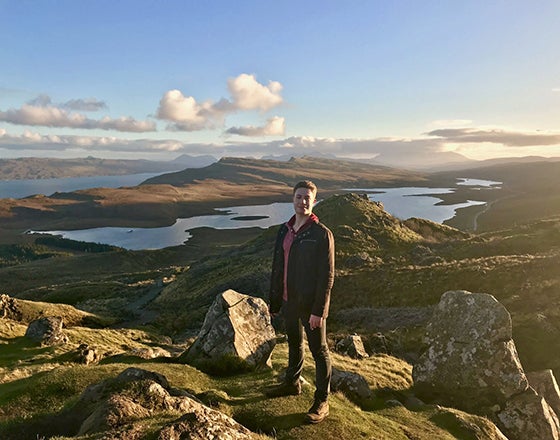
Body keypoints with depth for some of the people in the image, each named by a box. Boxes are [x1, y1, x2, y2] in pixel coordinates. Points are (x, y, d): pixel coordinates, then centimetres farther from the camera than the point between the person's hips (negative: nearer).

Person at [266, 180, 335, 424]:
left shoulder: (322, 234, -15)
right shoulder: (284, 230, 6)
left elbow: (327, 276, -16)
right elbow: (277, 268, 11)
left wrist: (318, 310, -19)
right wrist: (274, 302, 12)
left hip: (311, 304, -6)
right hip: (289, 301, 7)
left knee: (319, 351, 8)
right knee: (294, 345, 24)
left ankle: (321, 401, 23)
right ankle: (292, 383, 45)